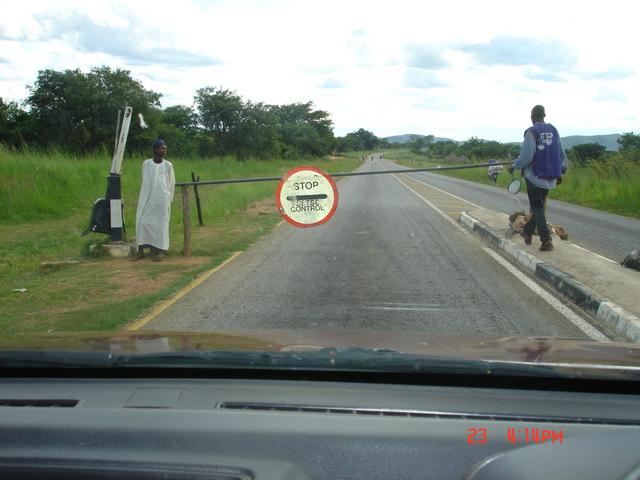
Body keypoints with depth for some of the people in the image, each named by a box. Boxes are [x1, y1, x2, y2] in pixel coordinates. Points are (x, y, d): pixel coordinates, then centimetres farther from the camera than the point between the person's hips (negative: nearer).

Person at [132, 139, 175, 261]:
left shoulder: (168, 165, 2)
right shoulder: (146, 164, 4)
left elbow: (171, 183, 9)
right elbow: (145, 181, 13)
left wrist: (168, 199, 11)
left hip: (161, 199, -1)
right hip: (146, 198, 1)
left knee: (161, 223, 0)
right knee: (142, 222, 0)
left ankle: (161, 251, 6)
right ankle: (141, 250, 6)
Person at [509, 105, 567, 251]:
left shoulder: (532, 132, -13)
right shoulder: (553, 130, 3)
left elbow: (526, 156, -19)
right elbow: (561, 154, 5)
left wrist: (514, 166, -3)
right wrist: (561, 172, 16)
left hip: (535, 176, -5)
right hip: (550, 178, 5)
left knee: (537, 208, 2)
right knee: (538, 205, 20)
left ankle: (546, 241, -7)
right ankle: (528, 232, 33)